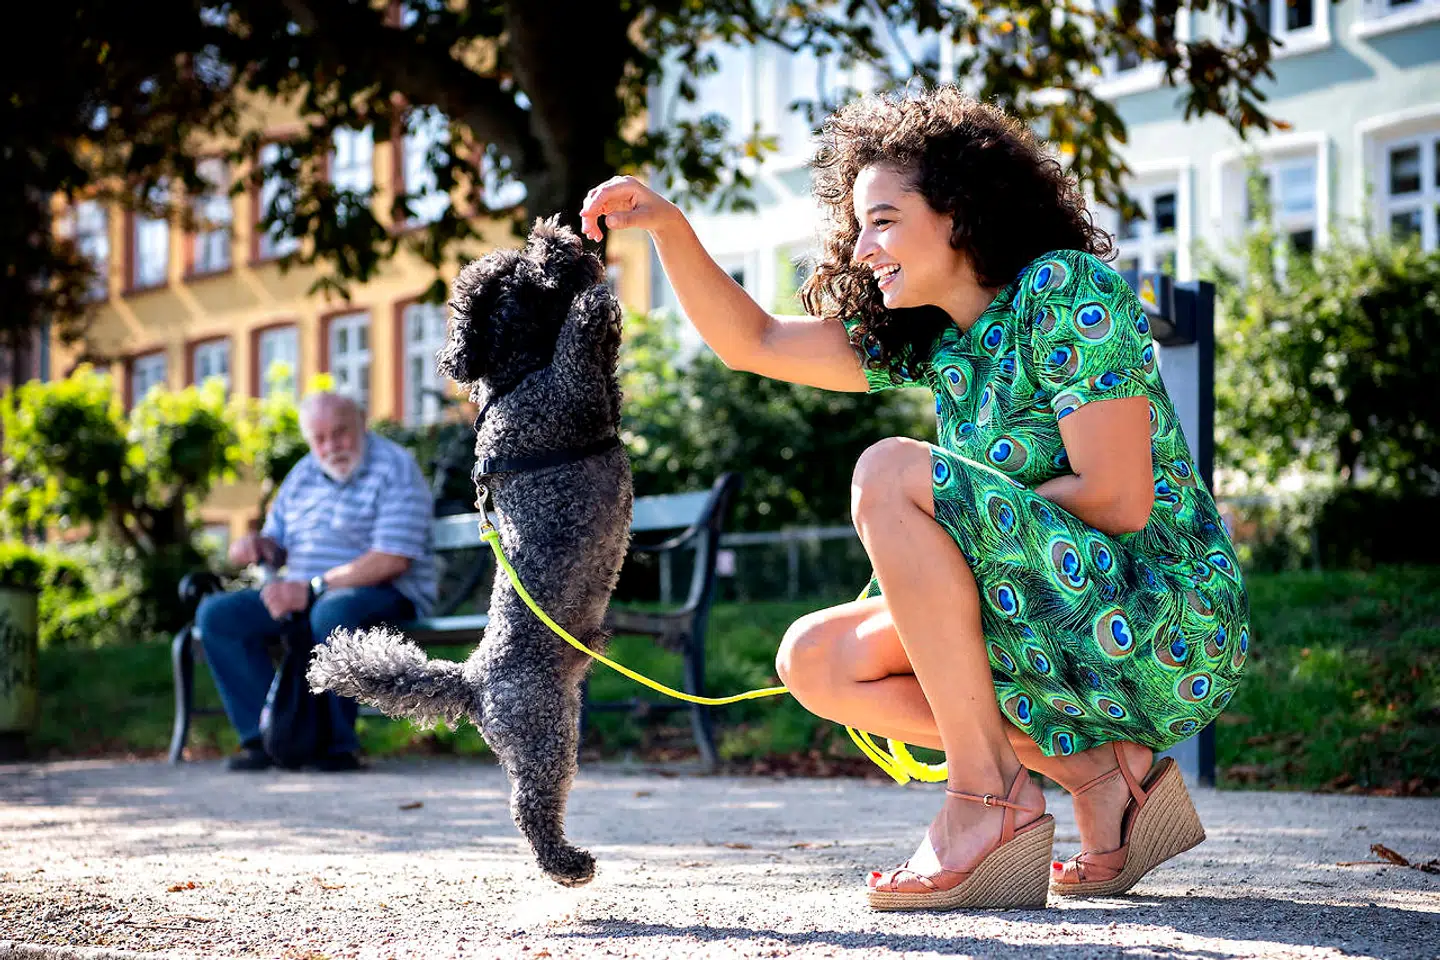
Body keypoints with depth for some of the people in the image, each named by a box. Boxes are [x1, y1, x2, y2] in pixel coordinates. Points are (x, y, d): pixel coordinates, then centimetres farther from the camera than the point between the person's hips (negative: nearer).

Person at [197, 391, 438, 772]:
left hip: (384, 595, -7)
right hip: (304, 596, 7)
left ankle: (338, 744, -28)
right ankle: (264, 735, -14)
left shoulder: (395, 468, -9)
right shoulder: (303, 474, 15)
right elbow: (277, 545, 22)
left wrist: (313, 588, -23)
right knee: (216, 614, -11)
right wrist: (258, 545, -5)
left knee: (331, 613, -41)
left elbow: (392, 561, -19)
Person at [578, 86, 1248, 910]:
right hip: (1069, 639, 9)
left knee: (889, 473, -19)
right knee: (816, 659, 3)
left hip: (1169, 637, -8)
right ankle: (1103, 770, -2)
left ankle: (988, 795, -18)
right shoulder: (933, 340, 11)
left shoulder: (1068, 292, -12)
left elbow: (1118, 501, -19)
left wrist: (967, 515, -7)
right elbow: (753, 343, 15)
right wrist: (669, 226, 3)